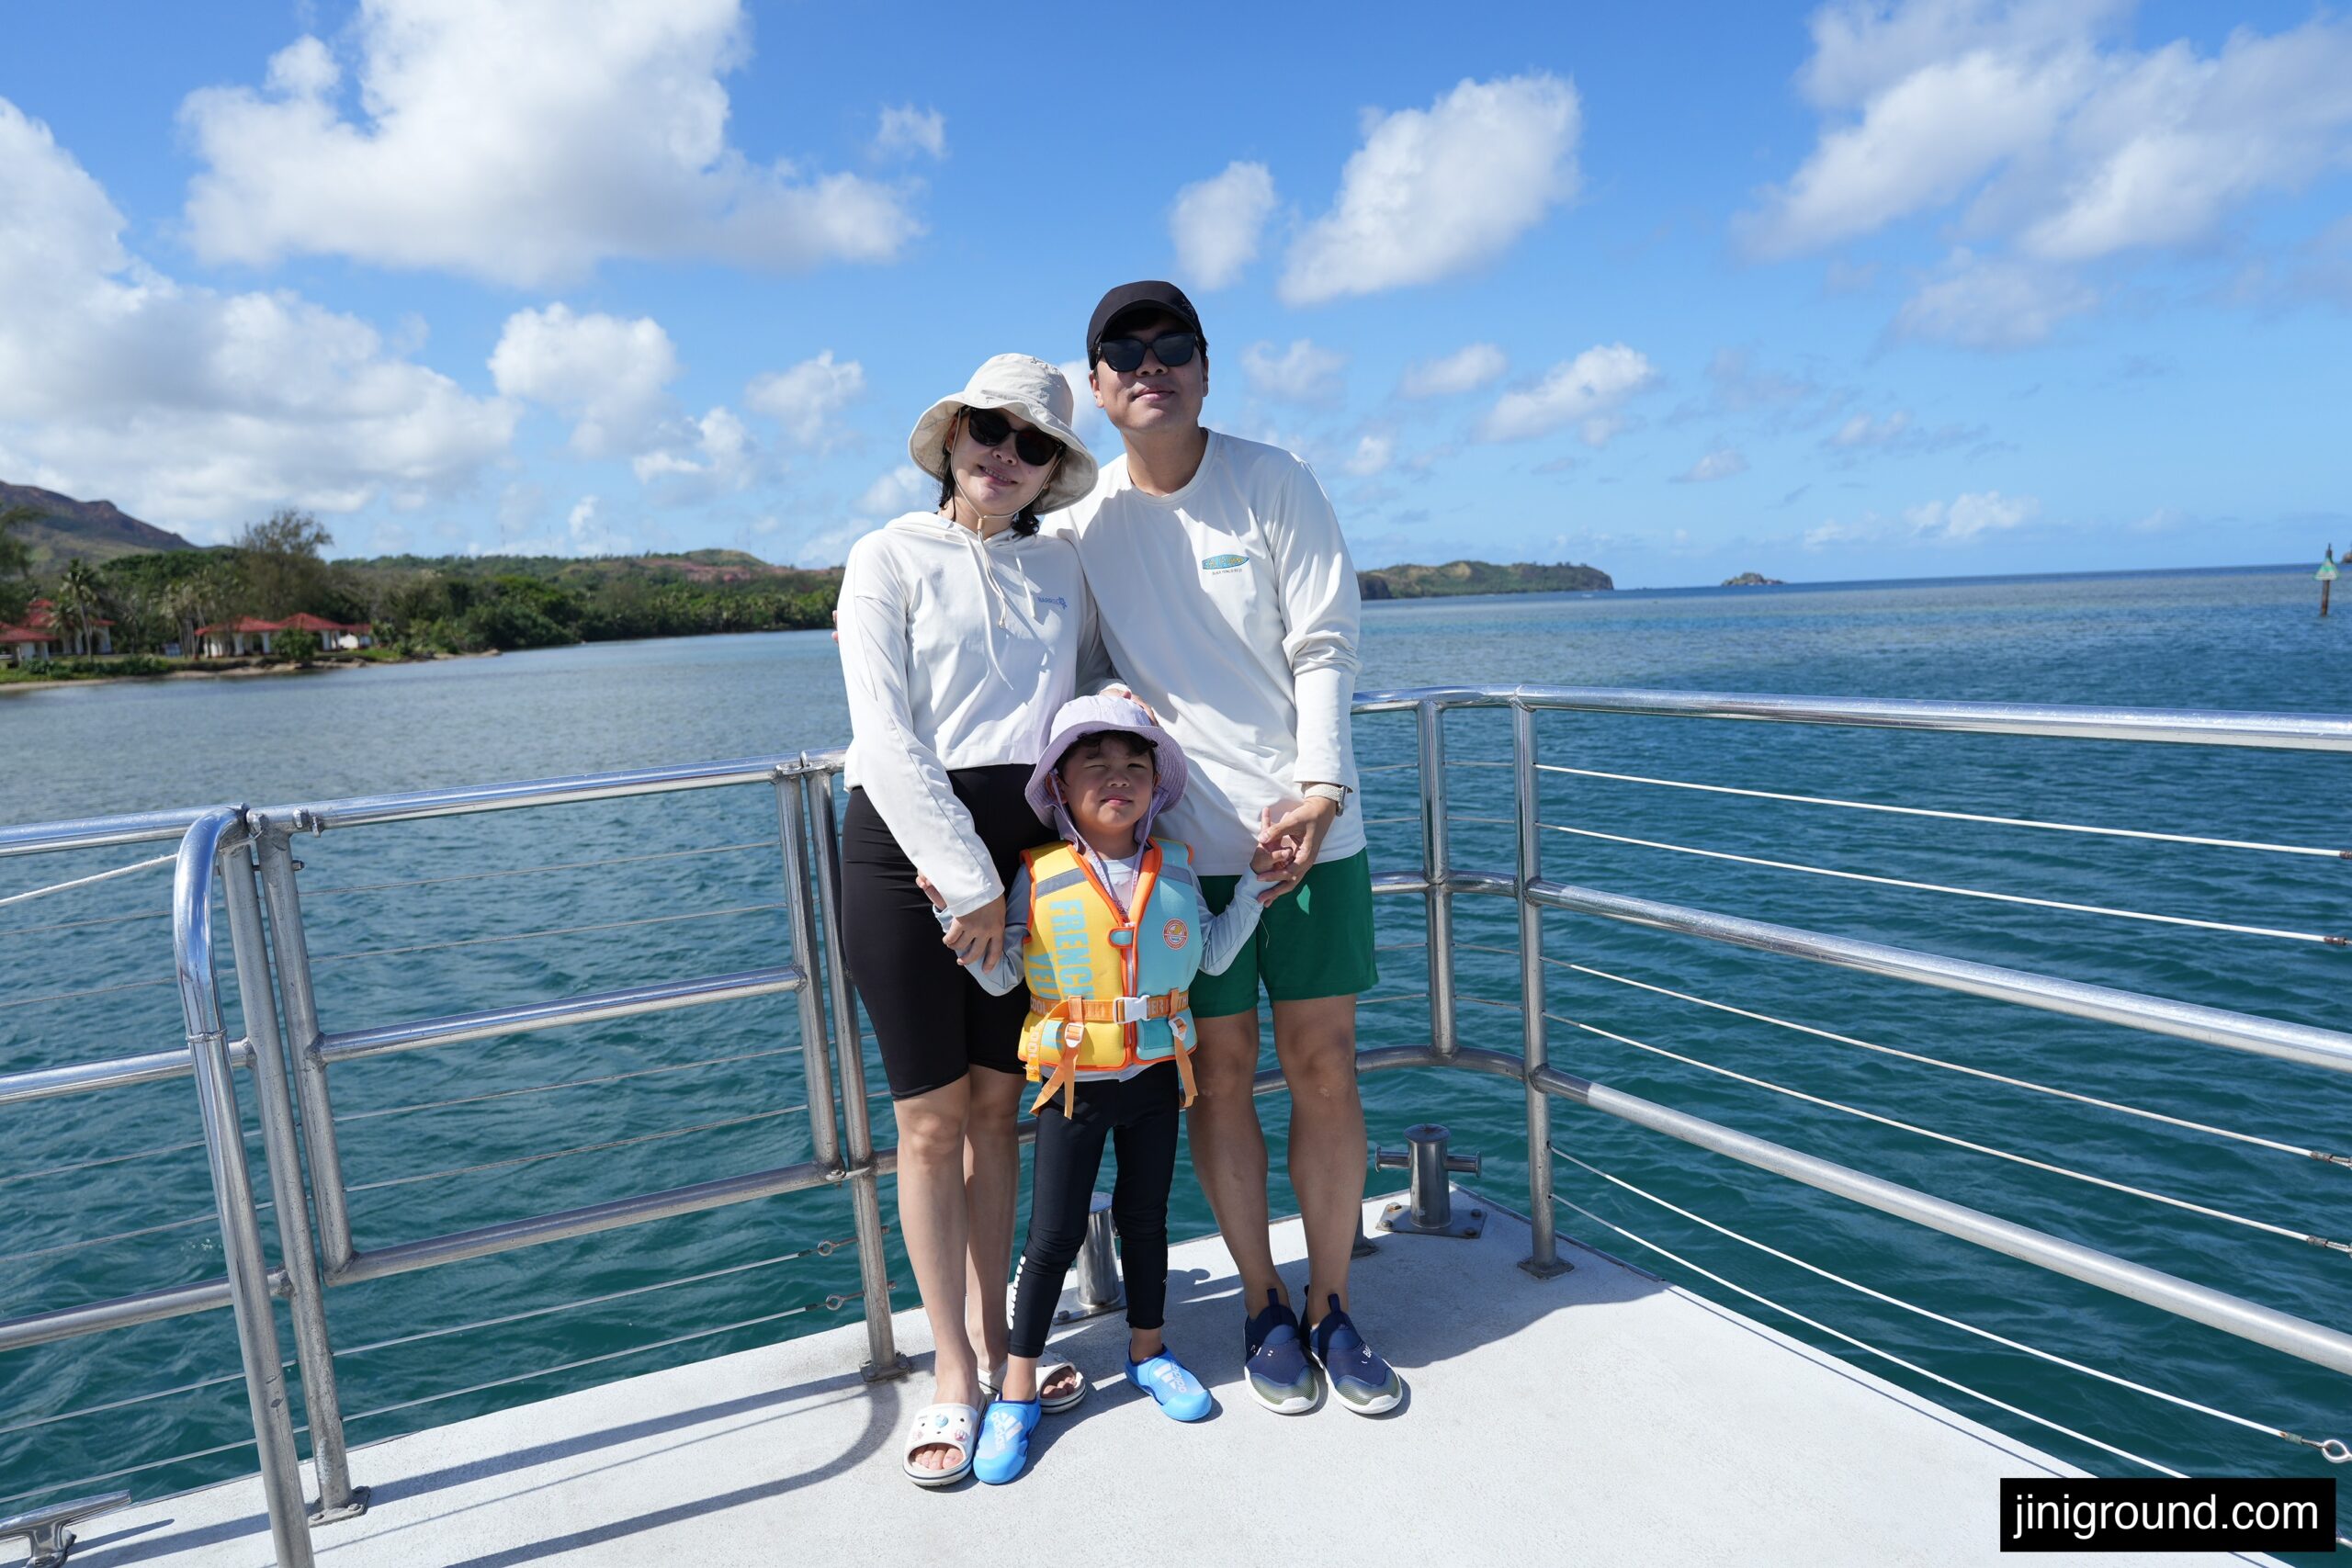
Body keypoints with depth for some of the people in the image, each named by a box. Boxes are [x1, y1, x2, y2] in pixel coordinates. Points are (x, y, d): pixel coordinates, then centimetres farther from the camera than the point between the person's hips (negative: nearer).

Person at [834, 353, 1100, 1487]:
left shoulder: (1059, 568, 12)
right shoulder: (889, 560, -2)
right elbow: (889, 739, -10)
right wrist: (966, 880, -14)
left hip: (1022, 844, 4)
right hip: (906, 842, -4)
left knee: (997, 1103, 11)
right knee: (932, 1117, 3)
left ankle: (991, 1333, 27)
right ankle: (952, 1369, 18)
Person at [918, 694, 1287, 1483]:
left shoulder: (1176, 866, -1)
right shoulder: (1039, 877, -10)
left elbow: (1211, 956, 4)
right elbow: (999, 977, -7)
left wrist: (1255, 883, -1)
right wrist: (955, 906, -18)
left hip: (1156, 1072, 3)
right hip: (1075, 1079, -3)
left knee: (1145, 1217, 17)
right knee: (1054, 1235, 4)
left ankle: (1149, 1350, 38)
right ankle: (1018, 1391, 20)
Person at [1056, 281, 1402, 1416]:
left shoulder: (1271, 482, 1)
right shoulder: (1079, 521, 4)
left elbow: (1324, 646, -3)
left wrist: (1320, 788, -12)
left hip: (1309, 822, 0)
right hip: (1178, 838, 0)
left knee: (1324, 1065, 4)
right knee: (1218, 1069, 5)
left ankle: (1330, 1306, 22)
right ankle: (1263, 1307, 24)